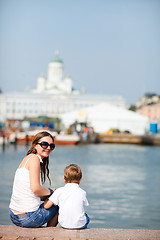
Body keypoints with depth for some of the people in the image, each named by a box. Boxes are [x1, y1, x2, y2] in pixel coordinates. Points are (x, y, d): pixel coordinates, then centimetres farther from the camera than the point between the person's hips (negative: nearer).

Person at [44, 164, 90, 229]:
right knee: (86, 216, 32)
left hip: (64, 224, 1)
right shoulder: (82, 192, -2)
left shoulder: (59, 191, -4)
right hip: (80, 224, 0)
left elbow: (46, 206, -6)